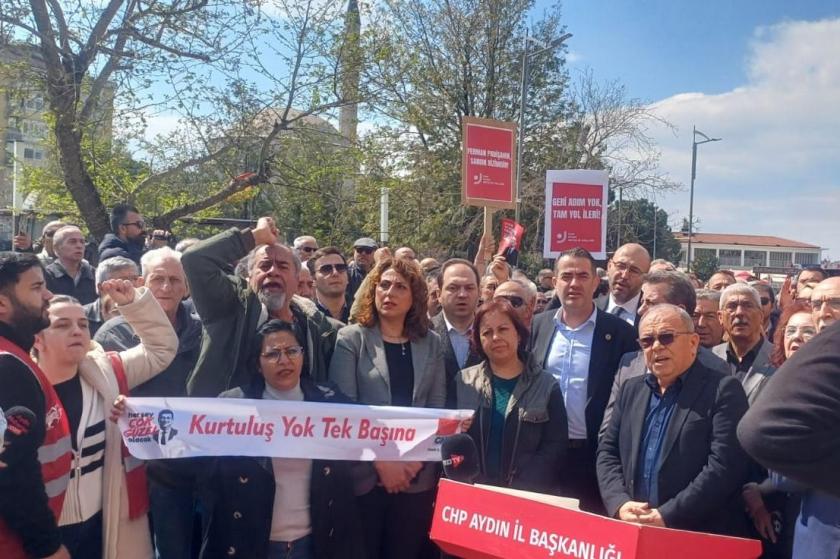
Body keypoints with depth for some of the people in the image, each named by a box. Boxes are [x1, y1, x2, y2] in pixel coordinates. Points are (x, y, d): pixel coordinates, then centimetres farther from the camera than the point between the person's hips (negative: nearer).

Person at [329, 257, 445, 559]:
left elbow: (438, 406, 5)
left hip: (417, 477, 3)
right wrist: (381, 459, -13)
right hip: (364, 474, -2)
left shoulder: (431, 343, 8)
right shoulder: (351, 339, -2)